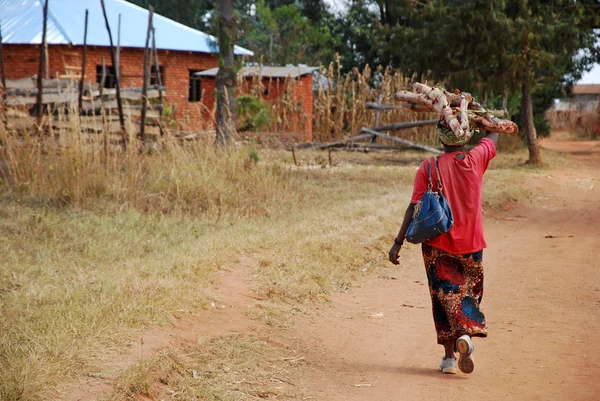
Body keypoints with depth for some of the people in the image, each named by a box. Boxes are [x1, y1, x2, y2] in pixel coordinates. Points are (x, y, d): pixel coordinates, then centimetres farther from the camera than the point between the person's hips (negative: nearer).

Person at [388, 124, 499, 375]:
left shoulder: (429, 168, -8)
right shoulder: (476, 159, -4)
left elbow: (415, 207, -12)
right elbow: (493, 136, 17)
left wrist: (398, 242, -8)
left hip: (437, 244, -1)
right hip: (470, 244, 1)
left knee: (445, 297, 8)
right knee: (470, 292, 14)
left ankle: (449, 356, 6)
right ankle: (466, 335, -14)